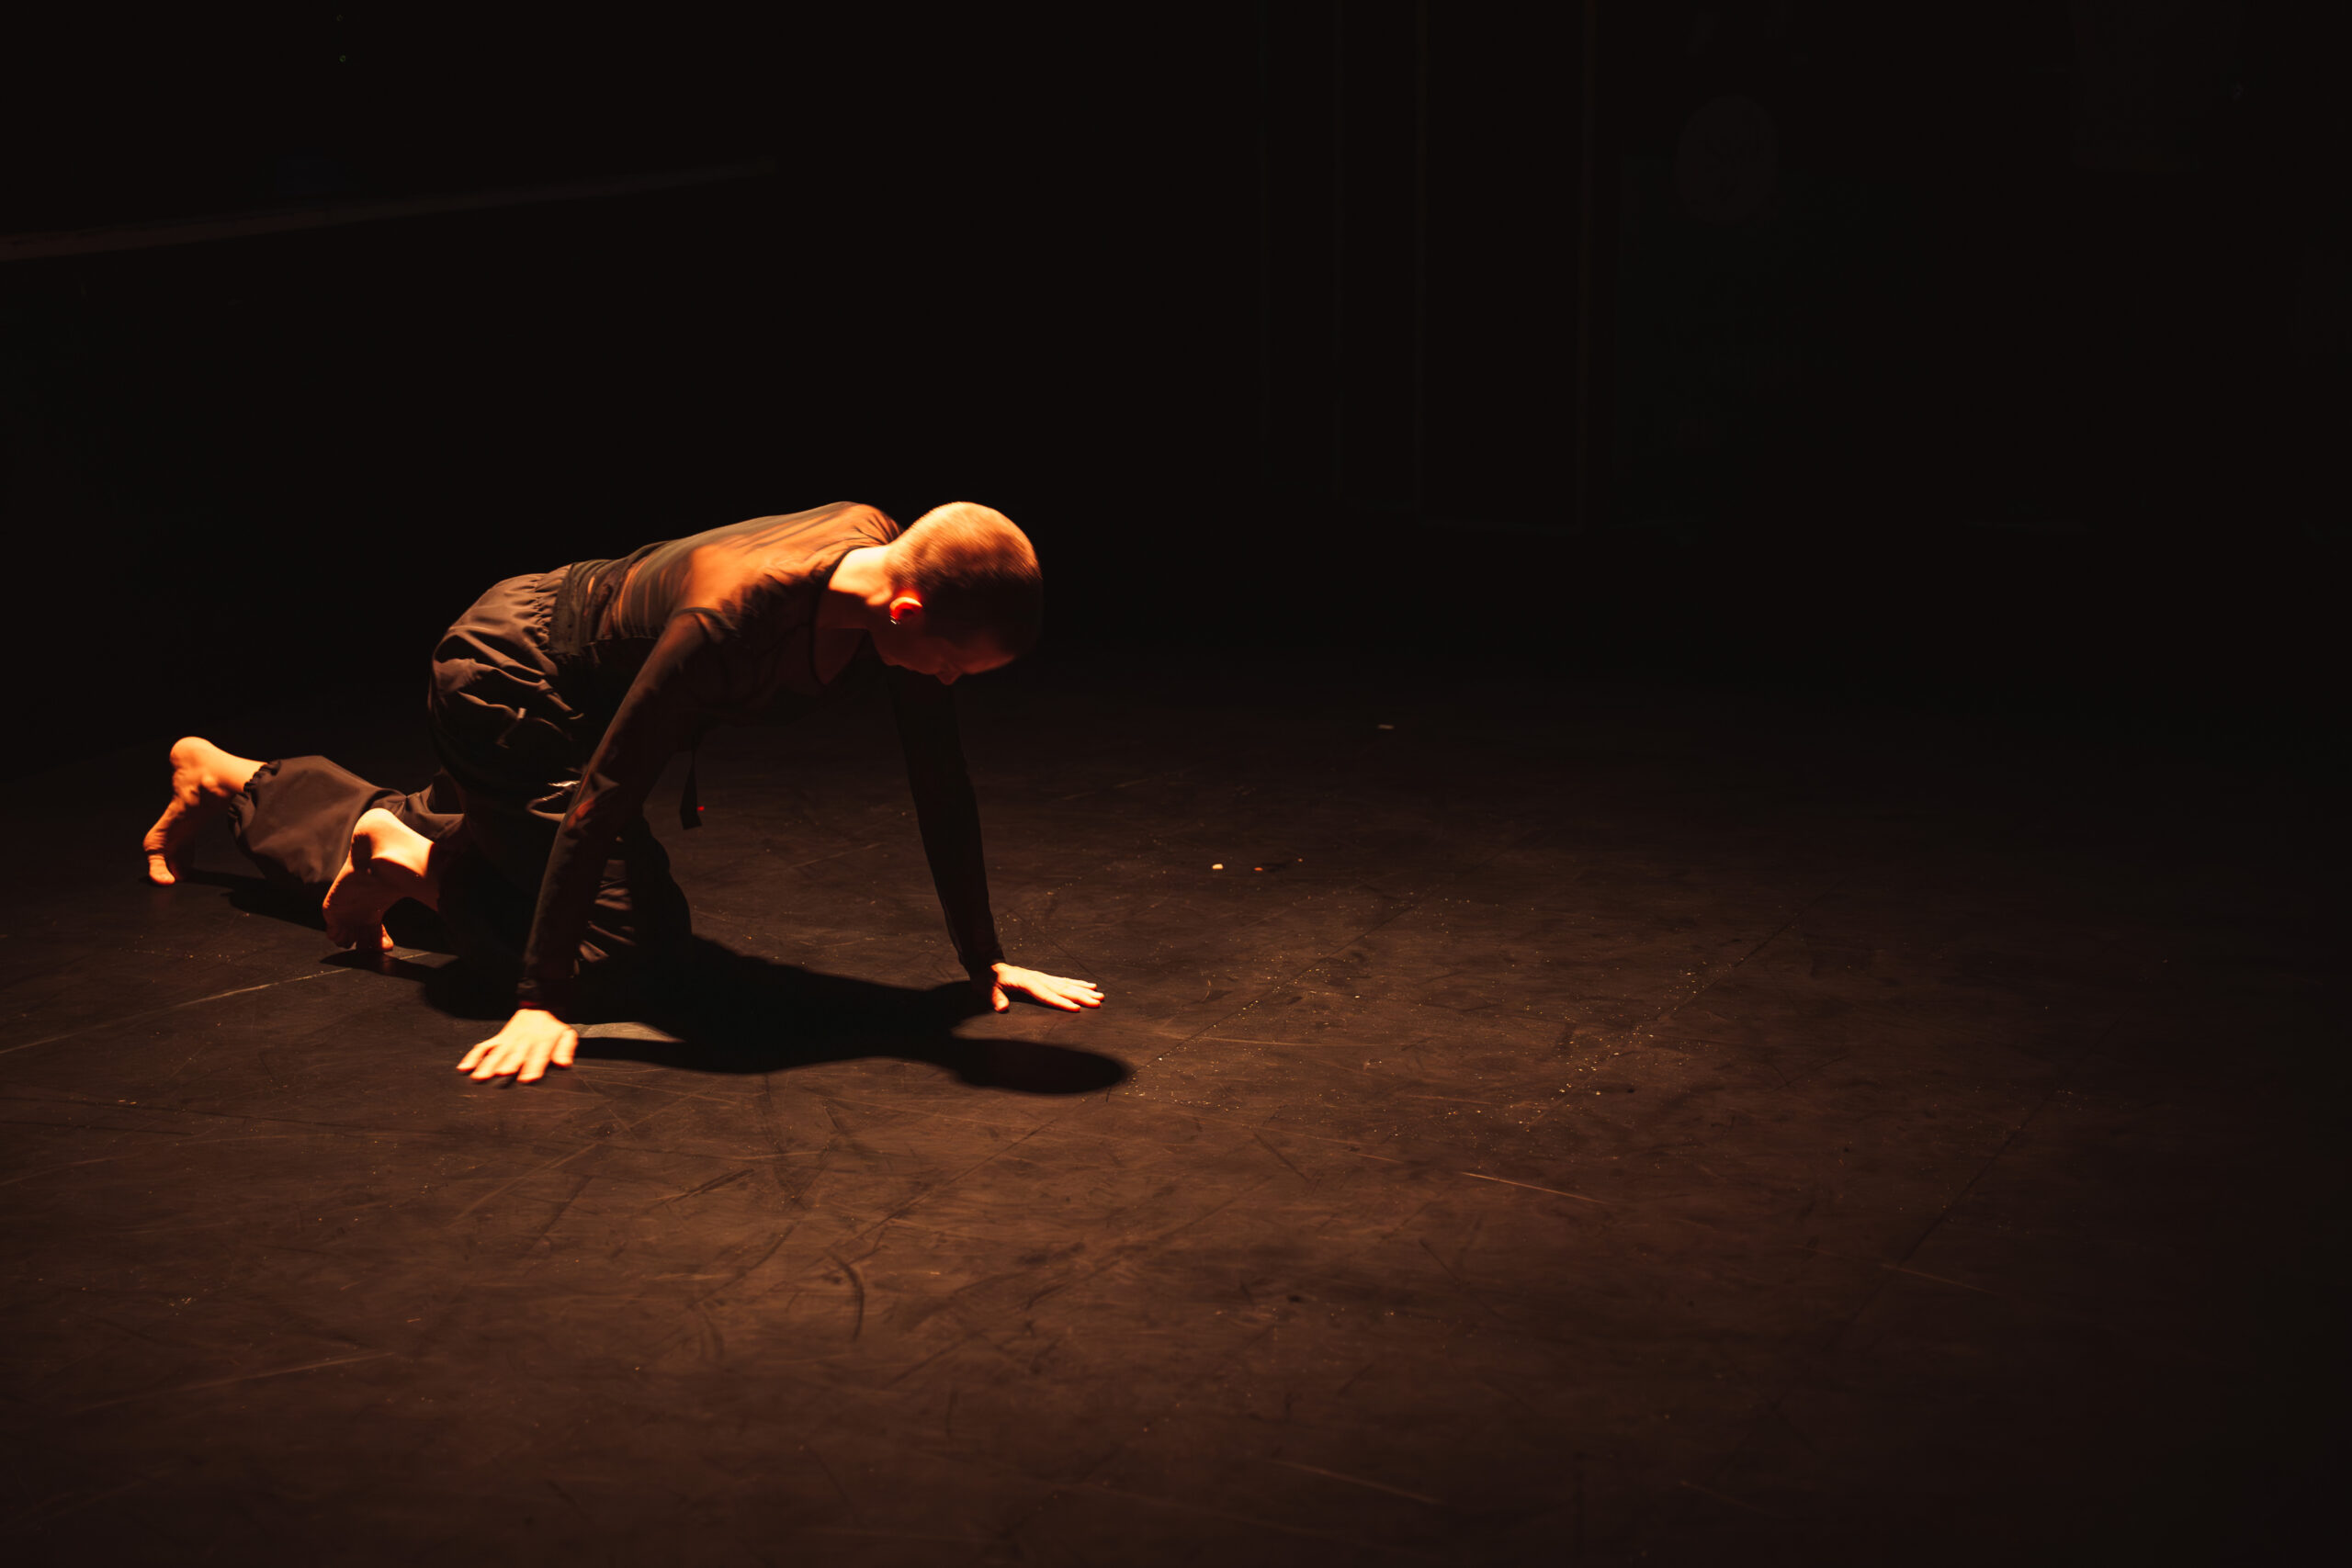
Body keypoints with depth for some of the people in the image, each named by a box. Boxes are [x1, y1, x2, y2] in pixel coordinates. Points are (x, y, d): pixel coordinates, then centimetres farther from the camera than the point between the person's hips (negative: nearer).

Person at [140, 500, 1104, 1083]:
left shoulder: (896, 569, -21)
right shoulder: (734, 615, -42)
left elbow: (940, 777, -11)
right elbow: (603, 795, -38)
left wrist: (984, 959, -8)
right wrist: (541, 1004, -37)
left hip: (581, 687, 8)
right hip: (505, 683, -8)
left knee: (488, 843, 32)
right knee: (638, 944, -18)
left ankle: (225, 778, 53)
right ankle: (415, 858, 3)